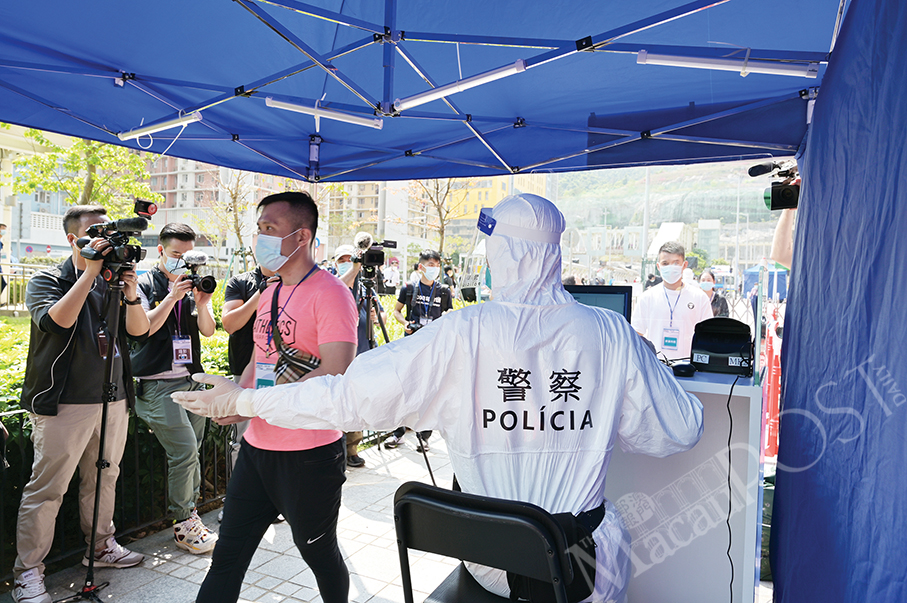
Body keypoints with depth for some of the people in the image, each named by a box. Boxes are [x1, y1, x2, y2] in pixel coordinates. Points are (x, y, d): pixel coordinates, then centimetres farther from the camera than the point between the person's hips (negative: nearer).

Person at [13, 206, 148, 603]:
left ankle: (101, 546, 32)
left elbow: (139, 330, 1)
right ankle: (27, 571, 14)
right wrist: (90, 273, -23)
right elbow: (55, 321, -22)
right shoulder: (47, 280, -2)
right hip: (63, 404, -5)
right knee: (46, 488, 0)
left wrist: (130, 294, -17)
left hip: (113, 399, 5)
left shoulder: (112, 279, 9)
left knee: (104, 478, 15)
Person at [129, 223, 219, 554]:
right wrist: (172, 296, -18)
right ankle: (183, 526, 3)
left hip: (191, 379, 5)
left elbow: (208, 331, 6)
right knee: (184, 451, -11)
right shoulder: (144, 285, 0)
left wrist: (201, 304, -13)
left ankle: (190, 517, 18)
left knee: (191, 452, 6)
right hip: (157, 383, -5)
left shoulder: (195, 285, 12)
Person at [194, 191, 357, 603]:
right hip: (256, 447, 7)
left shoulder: (329, 292, -16)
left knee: (318, 553, 15)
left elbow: (335, 376, -25)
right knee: (228, 554, 14)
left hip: (309, 455, -7)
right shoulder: (269, 294, 11)